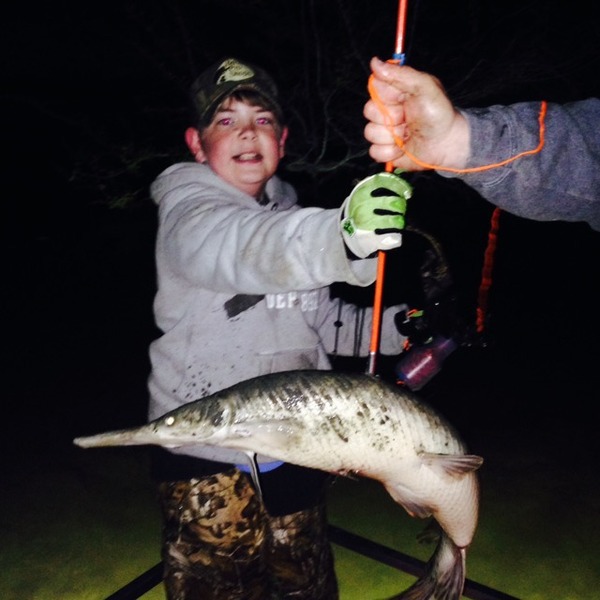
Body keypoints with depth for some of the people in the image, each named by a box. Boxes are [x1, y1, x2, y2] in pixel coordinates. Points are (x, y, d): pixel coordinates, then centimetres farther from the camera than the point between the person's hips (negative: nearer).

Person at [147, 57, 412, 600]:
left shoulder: (289, 215, 9)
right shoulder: (187, 212, -12)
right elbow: (240, 248, -37)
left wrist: (394, 326, 0)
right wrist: (338, 237, -54)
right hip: (208, 460, -6)